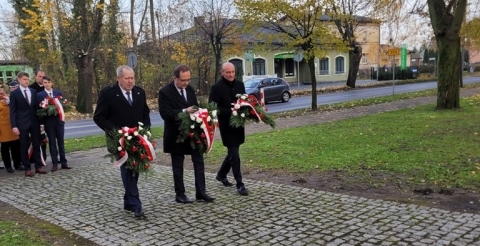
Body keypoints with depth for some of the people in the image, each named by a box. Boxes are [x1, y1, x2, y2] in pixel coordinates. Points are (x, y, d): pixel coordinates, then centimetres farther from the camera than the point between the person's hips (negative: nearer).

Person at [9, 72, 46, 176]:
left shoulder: (33, 91, 9)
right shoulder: (14, 93, -2)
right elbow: (12, 111, -5)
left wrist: (40, 121, 7)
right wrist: (14, 126, -12)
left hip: (34, 122, 4)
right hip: (23, 123, -3)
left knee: (37, 145, 6)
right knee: (24, 147, 2)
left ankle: (38, 166, 13)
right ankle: (27, 168, 8)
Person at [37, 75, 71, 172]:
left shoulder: (58, 92, 7)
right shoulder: (40, 95, -2)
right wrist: (42, 122, -13)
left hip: (59, 120, 3)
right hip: (49, 122, -2)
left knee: (61, 142, 6)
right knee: (52, 143, 2)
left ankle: (63, 163, 11)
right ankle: (54, 164, 7)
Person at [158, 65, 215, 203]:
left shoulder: (190, 89, 6)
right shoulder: (165, 92, -13)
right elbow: (164, 113, -21)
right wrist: (184, 111, -29)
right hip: (176, 135, -6)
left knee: (199, 162, 6)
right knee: (177, 166, 7)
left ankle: (200, 192, 14)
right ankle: (180, 194, 18)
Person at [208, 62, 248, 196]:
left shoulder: (240, 84, 6)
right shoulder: (217, 87, -12)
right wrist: (230, 111, -24)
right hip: (226, 125, -6)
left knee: (233, 151, 17)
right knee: (234, 154, -5)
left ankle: (221, 174, 38)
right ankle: (240, 184, 2)